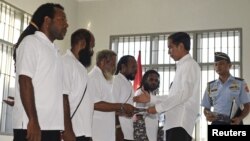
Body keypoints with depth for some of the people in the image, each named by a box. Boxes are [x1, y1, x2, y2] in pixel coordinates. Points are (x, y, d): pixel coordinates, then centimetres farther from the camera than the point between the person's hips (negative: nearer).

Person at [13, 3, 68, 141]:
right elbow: (25, 82, -12)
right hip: (32, 126, -8)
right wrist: (33, 121, -20)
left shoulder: (54, 50, 21)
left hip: (52, 126, 8)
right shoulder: (30, 42, -2)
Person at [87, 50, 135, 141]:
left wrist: (123, 111, 8)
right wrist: (122, 107, -17)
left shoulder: (104, 79, 20)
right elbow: (95, 104, -21)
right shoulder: (93, 77, -10)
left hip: (106, 132, 10)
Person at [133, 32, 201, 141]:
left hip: (180, 123, -10)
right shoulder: (183, 66, 23)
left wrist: (158, 107, -13)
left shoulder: (190, 65, -6)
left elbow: (184, 94, -17)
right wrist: (151, 98, 18)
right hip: (175, 122, 10)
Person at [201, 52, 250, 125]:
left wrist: (239, 118, -15)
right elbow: (206, 108, 14)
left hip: (233, 123, -2)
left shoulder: (240, 83, 3)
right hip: (217, 123, 2)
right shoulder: (211, 86, 10)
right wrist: (207, 115, -9)